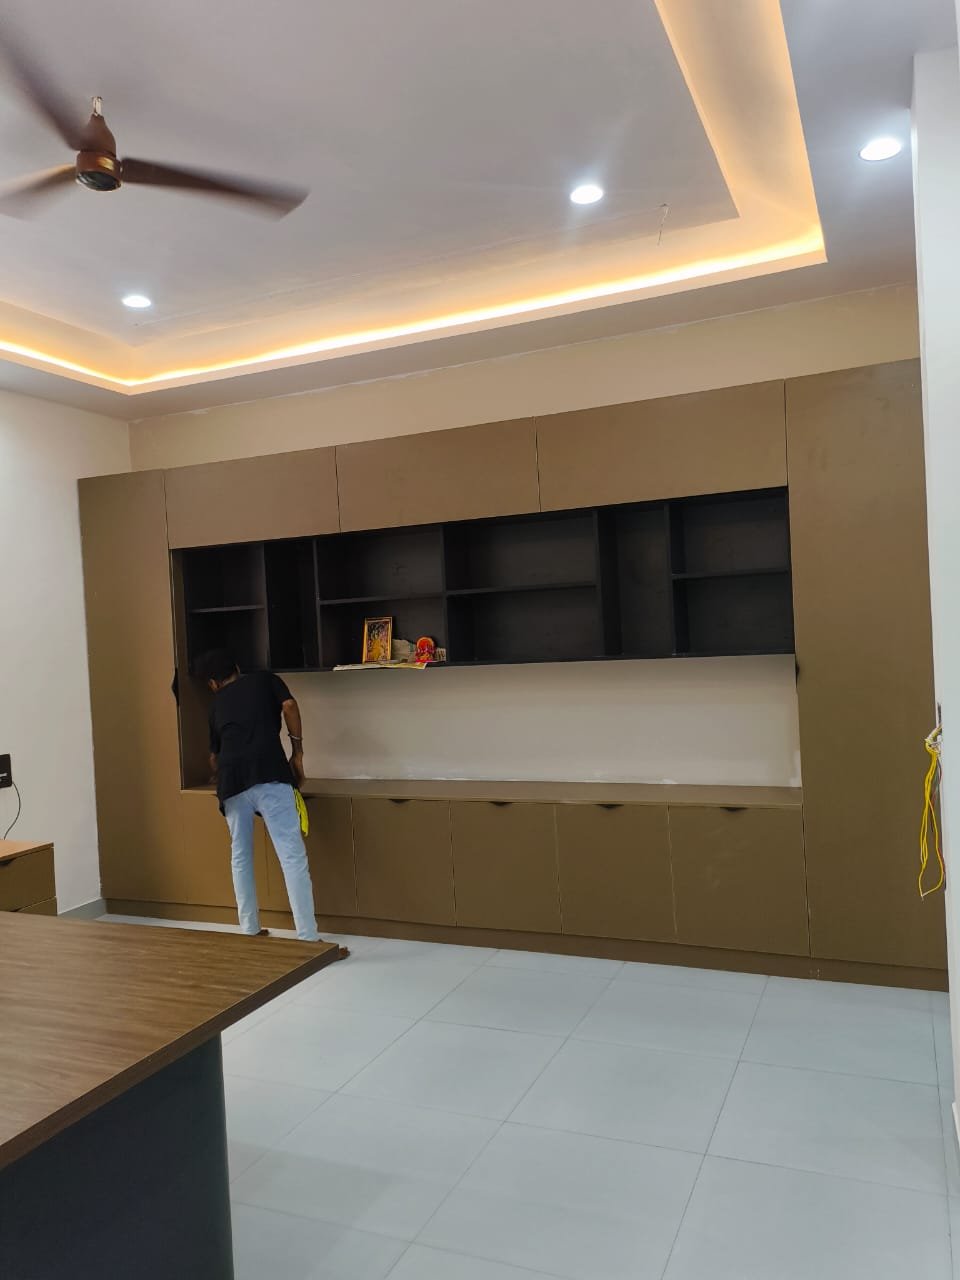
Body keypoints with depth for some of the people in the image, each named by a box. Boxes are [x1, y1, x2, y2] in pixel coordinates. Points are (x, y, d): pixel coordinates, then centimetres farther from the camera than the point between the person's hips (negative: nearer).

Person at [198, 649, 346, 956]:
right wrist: (297, 752, 11)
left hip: (231, 779, 4)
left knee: (240, 857, 20)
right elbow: (289, 706, 3)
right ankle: (309, 939, -10)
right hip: (268, 772, -4)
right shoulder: (264, 678, 23)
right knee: (292, 855, -7)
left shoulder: (217, 705, 30)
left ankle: (250, 932, 26)